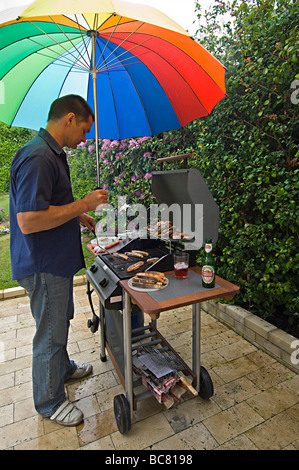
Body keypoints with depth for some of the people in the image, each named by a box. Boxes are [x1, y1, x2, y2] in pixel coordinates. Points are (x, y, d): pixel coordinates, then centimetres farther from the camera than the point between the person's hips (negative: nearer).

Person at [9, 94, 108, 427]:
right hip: (44, 265, -10)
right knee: (50, 333, 8)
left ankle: (62, 368, 50)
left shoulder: (53, 153, 11)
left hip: (58, 261, 10)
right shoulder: (37, 157, -23)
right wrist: (83, 204, -23)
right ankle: (49, 401, 32)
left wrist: (78, 216, 12)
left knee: (61, 321, 26)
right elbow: (28, 221, -30)